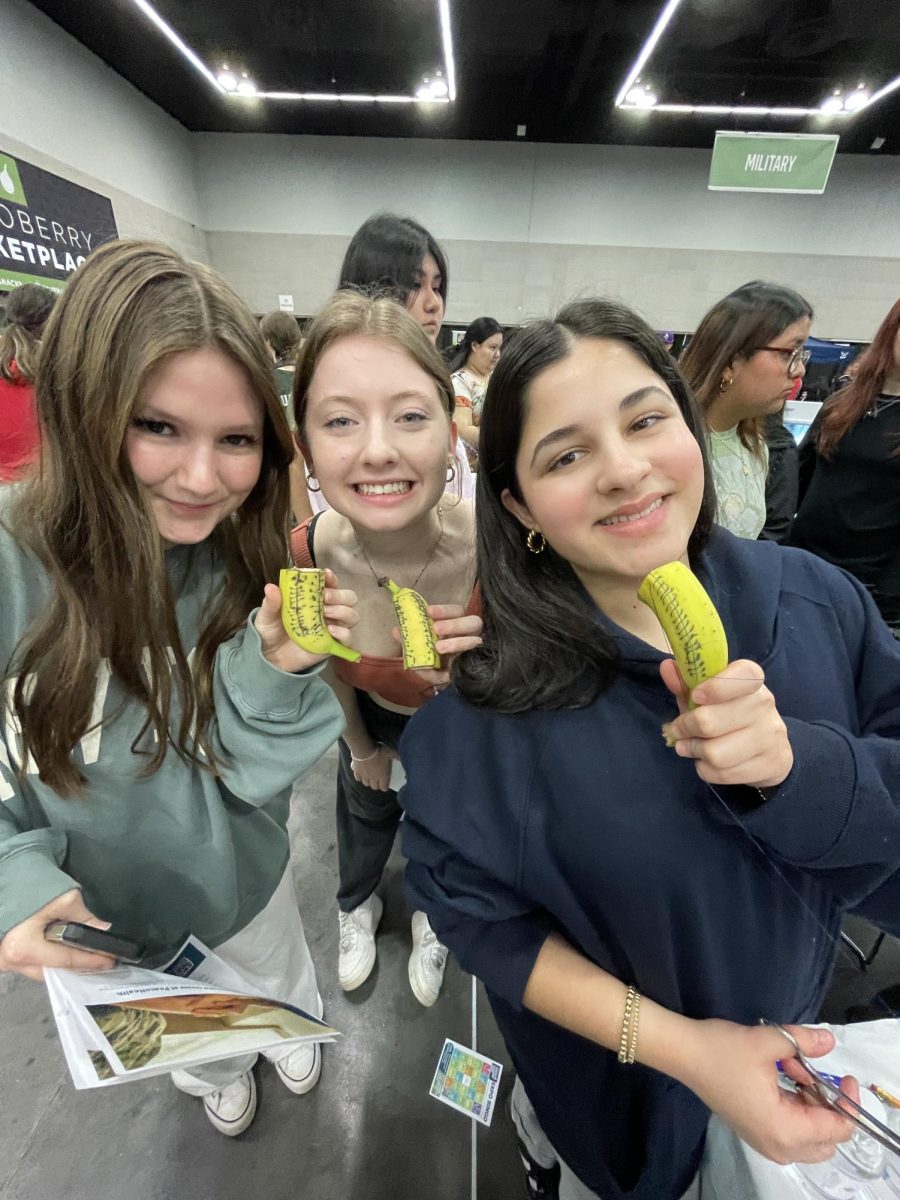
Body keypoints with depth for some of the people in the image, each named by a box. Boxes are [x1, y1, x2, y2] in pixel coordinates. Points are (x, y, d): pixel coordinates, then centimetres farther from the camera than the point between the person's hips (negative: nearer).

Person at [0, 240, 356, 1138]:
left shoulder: (253, 565, -23)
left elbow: (248, 774, -22)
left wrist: (277, 670, -39)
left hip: (240, 878, 1)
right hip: (91, 910, 0)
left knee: (279, 981, 34)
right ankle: (214, 1079, 71)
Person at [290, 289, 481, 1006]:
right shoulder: (305, 554, -30)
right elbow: (330, 664, -8)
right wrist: (362, 748, 8)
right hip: (373, 717, 2)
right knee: (366, 808, 30)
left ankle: (433, 913, 66)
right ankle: (358, 903, 68)